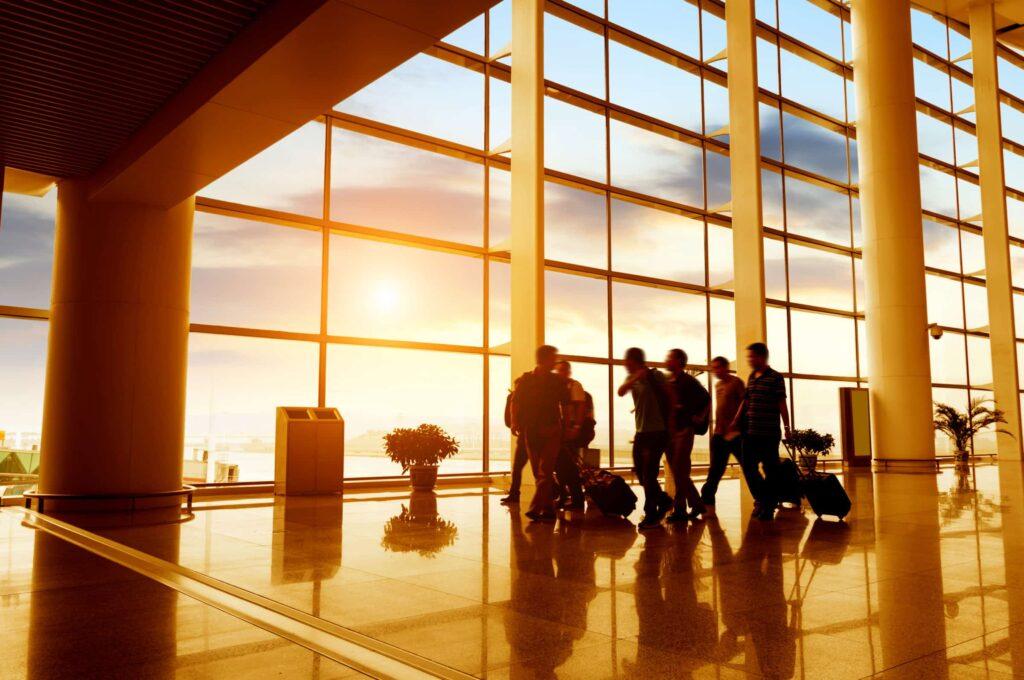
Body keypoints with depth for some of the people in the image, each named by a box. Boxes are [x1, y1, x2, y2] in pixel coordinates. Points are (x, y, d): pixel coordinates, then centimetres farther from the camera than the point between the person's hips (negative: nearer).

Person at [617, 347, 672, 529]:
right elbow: (621, 392, -13)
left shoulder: (656, 376, -8)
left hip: (657, 432, -7)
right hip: (641, 432, 7)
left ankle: (651, 515, 4)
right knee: (640, 473, 11)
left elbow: (669, 397, -2)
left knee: (649, 474, -7)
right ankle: (664, 500, 31)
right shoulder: (632, 378, 8)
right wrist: (635, 377, -25)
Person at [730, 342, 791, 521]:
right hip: (750, 432, 7)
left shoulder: (775, 378, -7)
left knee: (770, 469, 1)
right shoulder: (751, 377, 12)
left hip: (769, 433, -6)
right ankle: (761, 500, 25)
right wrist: (735, 422, 12)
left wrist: (787, 428, -12)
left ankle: (769, 506, 11)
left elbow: (782, 404, -9)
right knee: (748, 467, 9)